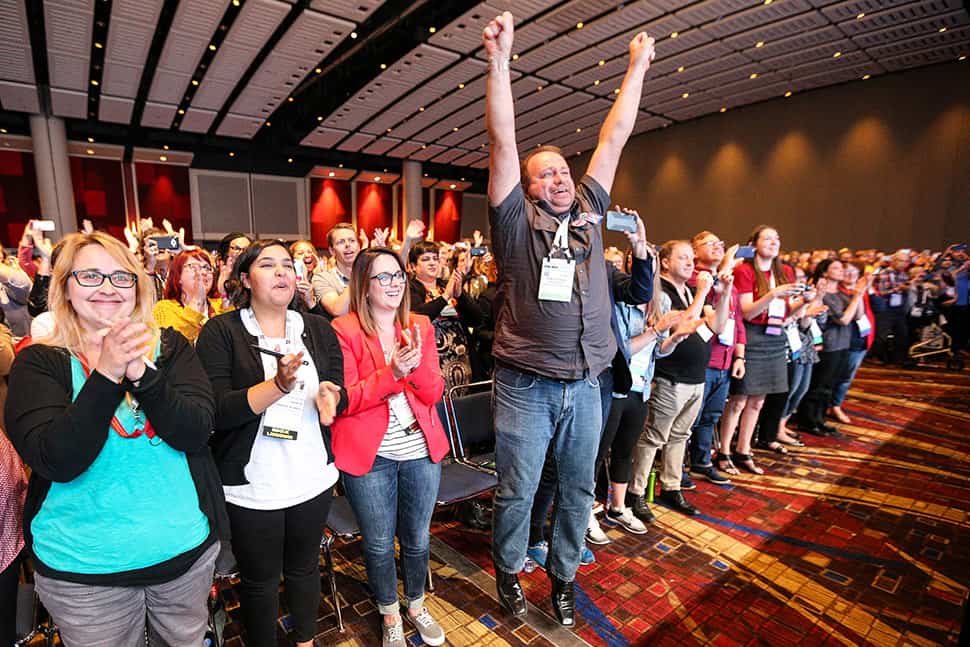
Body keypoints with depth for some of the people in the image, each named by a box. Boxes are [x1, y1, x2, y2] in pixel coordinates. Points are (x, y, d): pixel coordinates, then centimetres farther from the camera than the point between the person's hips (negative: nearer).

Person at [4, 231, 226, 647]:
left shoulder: (171, 347, -4)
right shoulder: (39, 362, -7)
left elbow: (196, 432, -15)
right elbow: (58, 461, -20)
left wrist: (141, 374, -28)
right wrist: (106, 375, -31)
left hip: (186, 547, 2)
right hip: (82, 567, -1)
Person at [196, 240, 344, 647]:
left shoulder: (318, 329, 2)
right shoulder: (220, 332, -9)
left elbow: (341, 395, 2)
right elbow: (215, 410, -18)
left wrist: (328, 397, -21)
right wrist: (279, 386, -31)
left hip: (314, 477, 3)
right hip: (252, 486, -3)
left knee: (304, 567, 22)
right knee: (260, 580, 17)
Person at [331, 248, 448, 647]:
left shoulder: (421, 326, 2)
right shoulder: (344, 330, -9)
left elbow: (434, 394, -3)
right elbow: (345, 400, -14)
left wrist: (416, 364, -23)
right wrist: (392, 371, -27)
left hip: (421, 450, 3)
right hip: (369, 455, -3)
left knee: (417, 539, 18)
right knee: (379, 544, 14)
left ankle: (416, 605, 45)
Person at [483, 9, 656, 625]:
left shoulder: (589, 213, 9)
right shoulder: (517, 221, -1)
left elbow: (614, 136, 13)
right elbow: (503, 142, -9)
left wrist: (638, 66, 19)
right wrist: (499, 59, -13)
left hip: (585, 386, 4)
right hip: (526, 386, -4)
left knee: (578, 491, 16)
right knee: (517, 492, 11)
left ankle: (564, 574, 38)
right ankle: (510, 570, 36)